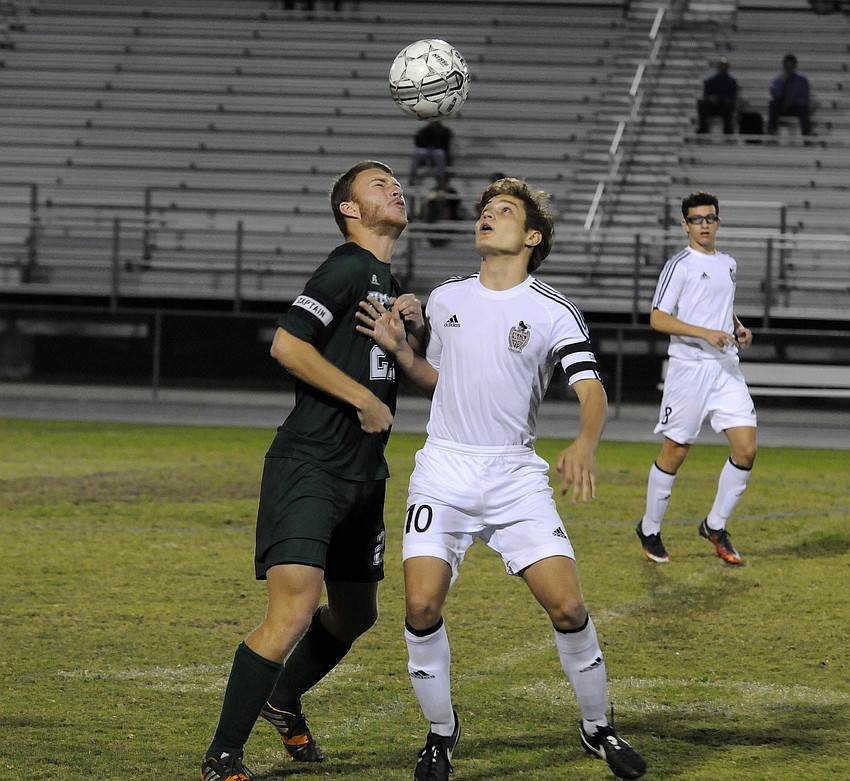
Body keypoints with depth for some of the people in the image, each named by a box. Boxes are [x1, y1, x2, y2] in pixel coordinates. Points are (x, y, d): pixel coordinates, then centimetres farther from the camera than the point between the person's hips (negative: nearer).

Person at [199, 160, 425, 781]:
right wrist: (365, 399, -15)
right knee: (293, 612, -20)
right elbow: (287, 344, -19)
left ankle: (284, 701, 46)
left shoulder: (387, 284, 19)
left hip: (363, 474, 10)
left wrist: (415, 325, 9)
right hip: (309, 467, -10)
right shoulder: (349, 269, -10)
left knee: (356, 614, 20)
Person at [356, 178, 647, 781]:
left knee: (567, 605, -12)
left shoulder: (555, 313, -3)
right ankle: (441, 732, 6)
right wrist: (398, 348, 4)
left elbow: (593, 392, -13)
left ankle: (597, 726, 11)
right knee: (422, 605, -15)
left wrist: (584, 445, -33)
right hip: (444, 471, 2)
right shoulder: (446, 299, 9)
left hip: (516, 476, -2)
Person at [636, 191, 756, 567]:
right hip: (689, 367, -6)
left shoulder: (728, 264, 15)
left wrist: (739, 329, 9)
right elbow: (658, 318, -12)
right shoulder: (680, 265, -7)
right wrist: (705, 333, -20)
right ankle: (649, 530, 16)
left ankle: (715, 525, 10)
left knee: (746, 448, -5)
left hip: (726, 367, 6)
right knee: (675, 452, 0)